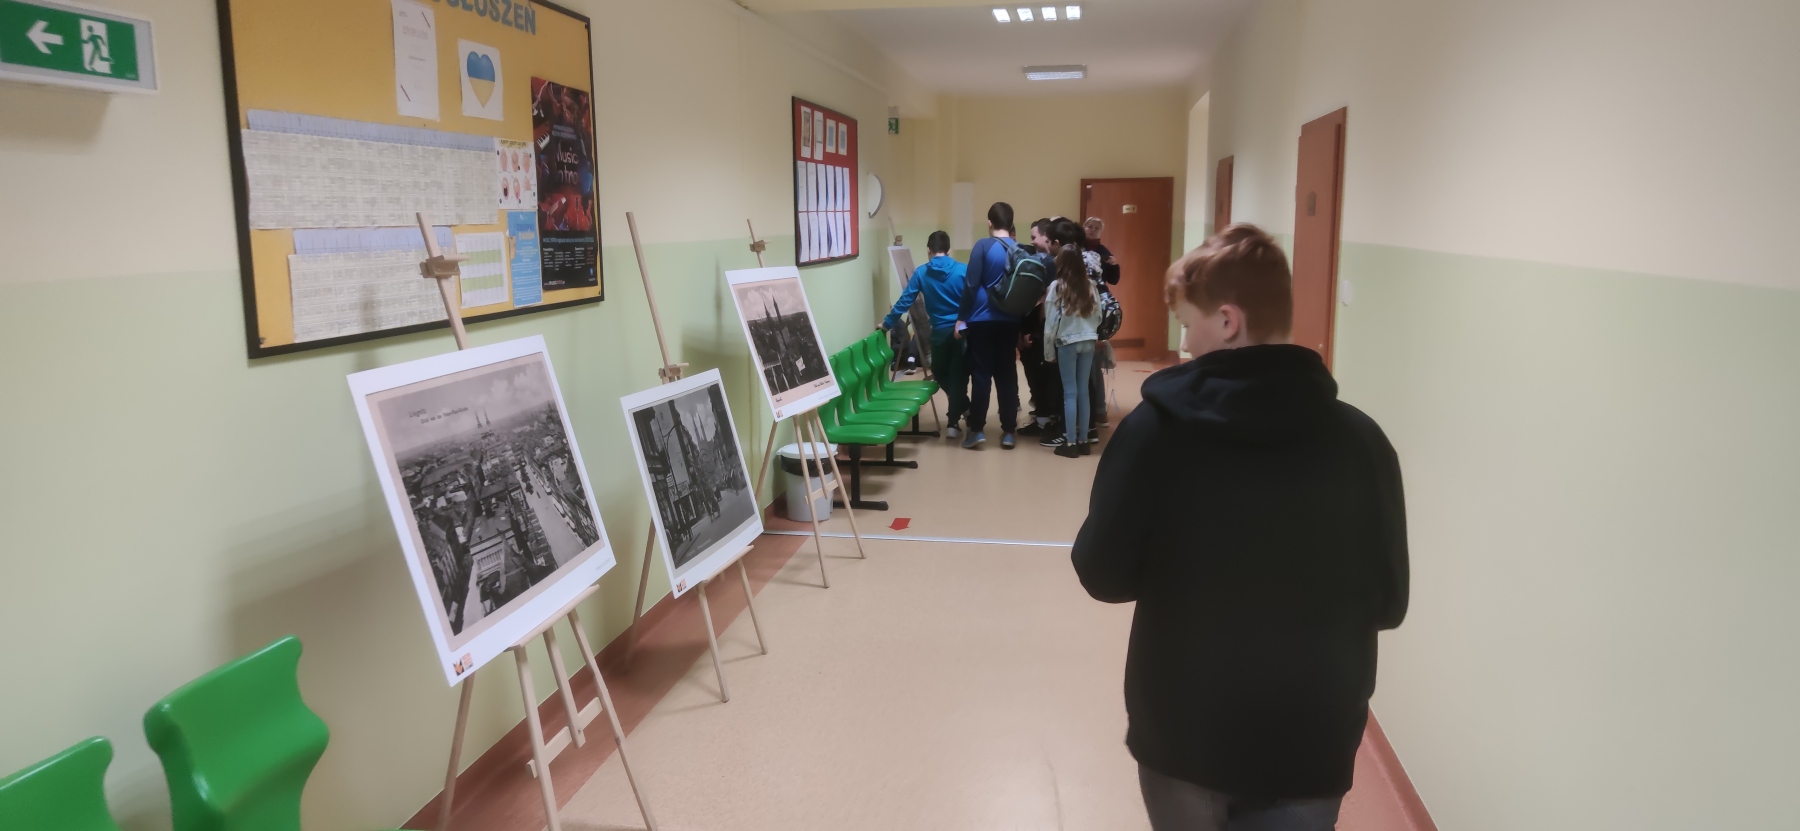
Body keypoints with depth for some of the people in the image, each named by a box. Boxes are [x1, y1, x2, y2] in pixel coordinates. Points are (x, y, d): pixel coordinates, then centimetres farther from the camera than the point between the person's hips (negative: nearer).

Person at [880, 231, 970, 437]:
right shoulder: (963, 270, -4)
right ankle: (953, 422, 7)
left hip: (940, 332, 0)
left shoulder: (921, 273, -2)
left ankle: (963, 407, 26)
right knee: (958, 375, 6)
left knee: (940, 373, 23)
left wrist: (887, 324, 7)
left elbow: (904, 301, -2)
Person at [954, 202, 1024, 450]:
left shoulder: (983, 246, -8)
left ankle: (976, 430, 1)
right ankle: (1008, 431, 7)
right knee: (1007, 374, 7)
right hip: (1010, 321, 4)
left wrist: (961, 318, -5)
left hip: (982, 319, -4)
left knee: (981, 374, 0)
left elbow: (971, 285, -11)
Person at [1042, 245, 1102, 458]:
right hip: (1088, 342, 4)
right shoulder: (1091, 286, 3)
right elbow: (1098, 317, 7)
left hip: (1067, 343, -4)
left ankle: (1070, 443, 2)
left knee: (1070, 392, 1)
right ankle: (1083, 440, 15)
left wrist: (1048, 351, 1)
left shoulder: (1057, 286, -9)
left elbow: (1051, 323, -7)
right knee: (1083, 390, 10)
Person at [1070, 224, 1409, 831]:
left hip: (1182, 731, 0)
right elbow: (1387, 602, -1)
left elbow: (1103, 575, -8)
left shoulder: (1156, 428, -16)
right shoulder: (1358, 438, -11)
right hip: (1308, 741, 0)